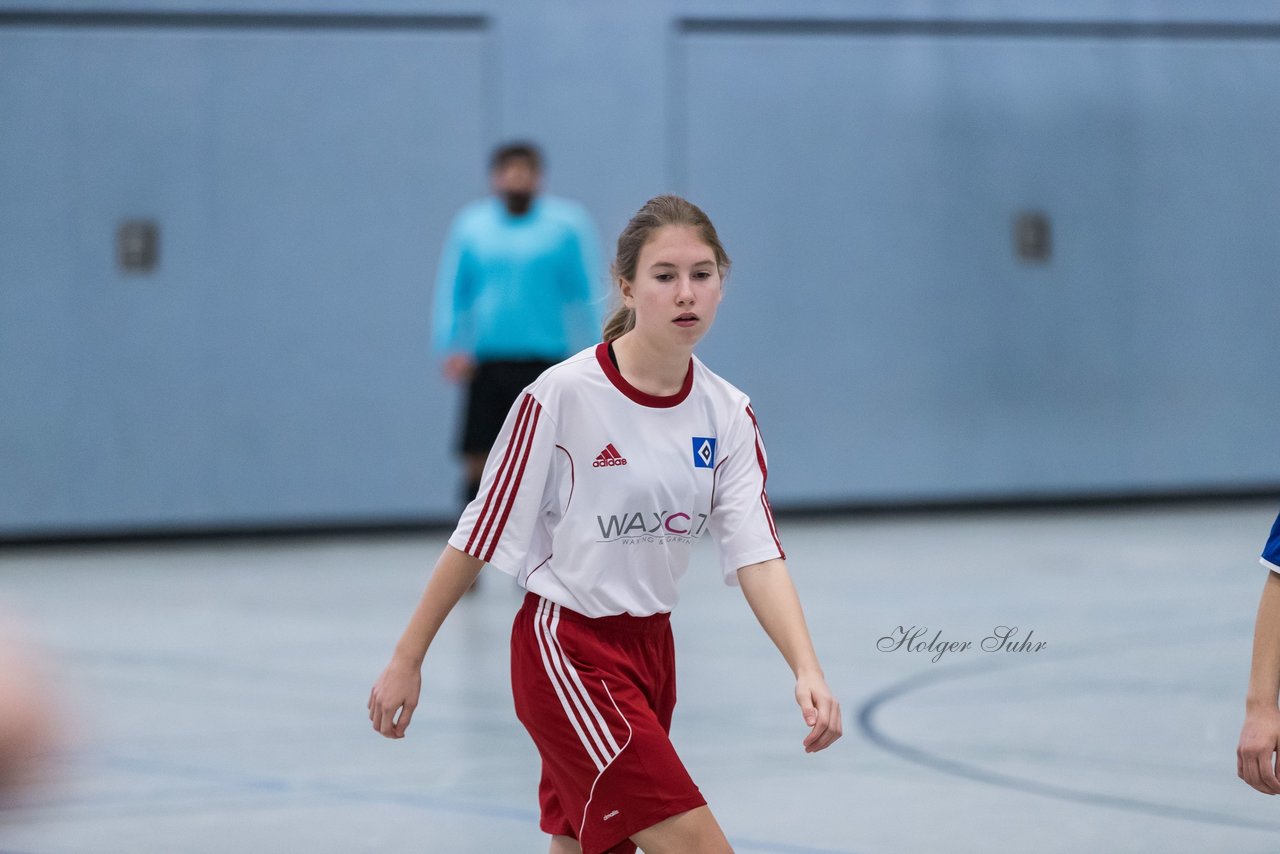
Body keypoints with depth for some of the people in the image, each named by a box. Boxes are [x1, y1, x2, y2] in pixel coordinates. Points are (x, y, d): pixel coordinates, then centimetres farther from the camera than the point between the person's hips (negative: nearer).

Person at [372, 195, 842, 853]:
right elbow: (480, 534, -9)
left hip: (650, 647, 6)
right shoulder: (563, 395, -15)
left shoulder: (727, 415, 0)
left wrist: (806, 670, -24)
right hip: (565, 651, -6)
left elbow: (757, 555, -9)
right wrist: (407, 660, -6)